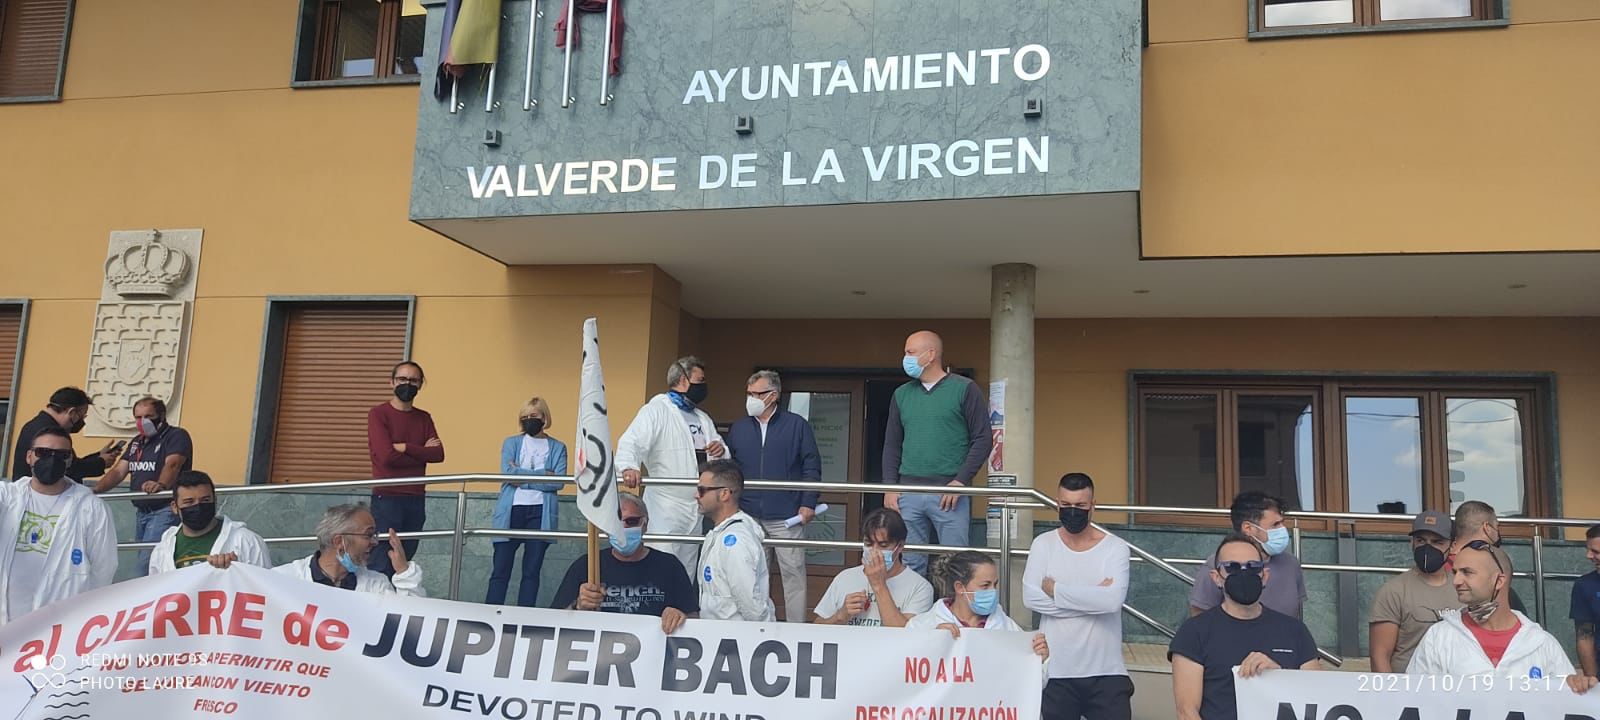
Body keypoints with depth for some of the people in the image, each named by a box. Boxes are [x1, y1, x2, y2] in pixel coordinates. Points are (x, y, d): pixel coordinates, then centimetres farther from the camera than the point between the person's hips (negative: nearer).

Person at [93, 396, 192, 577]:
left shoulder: (176, 436, -9)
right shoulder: (137, 442, 18)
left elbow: (172, 464, -27)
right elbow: (119, 471, 12)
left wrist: (160, 485, -46)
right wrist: (96, 489, -5)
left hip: (165, 510, -9)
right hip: (141, 512, 9)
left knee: (147, 566, -19)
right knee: (143, 560, 9)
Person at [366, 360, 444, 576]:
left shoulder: (424, 418, 14)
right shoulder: (378, 413, -2)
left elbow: (438, 454, -1)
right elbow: (386, 456, -14)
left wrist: (406, 448, -11)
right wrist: (422, 452, -4)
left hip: (416, 500, 5)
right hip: (386, 498, -5)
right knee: (380, 566, -8)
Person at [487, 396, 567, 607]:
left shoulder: (557, 448, 10)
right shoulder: (511, 443, 12)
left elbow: (558, 482, -5)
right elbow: (507, 472, -5)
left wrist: (522, 478, -8)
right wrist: (542, 474, -9)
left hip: (540, 513, 0)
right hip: (512, 511, 0)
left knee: (532, 571, 3)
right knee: (500, 570, -2)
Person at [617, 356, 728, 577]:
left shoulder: (703, 418, 19)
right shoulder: (657, 409, -6)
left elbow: (721, 460, 26)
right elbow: (632, 442, -20)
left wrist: (721, 450, 0)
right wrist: (628, 467, -42)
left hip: (696, 509, 8)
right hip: (665, 509, -8)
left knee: (686, 575, 14)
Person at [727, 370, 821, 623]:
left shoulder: (797, 425, 2)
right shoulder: (738, 428, 12)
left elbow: (812, 467, 0)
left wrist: (808, 503, -8)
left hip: (787, 516, -3)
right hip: (747, 516, 3)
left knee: (793, 573, -1)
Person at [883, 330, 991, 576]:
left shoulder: (964, 389, 1)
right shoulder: (901, 394, 14)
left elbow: (982, 439, -2)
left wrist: (960, 481, -11)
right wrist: (890, 487, 5)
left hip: (949, 493, -4)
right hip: (907, 494, 4)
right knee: (910, 565, 4)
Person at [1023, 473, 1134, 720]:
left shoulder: (1115, 547, -2)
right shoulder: (1043, 544, 2)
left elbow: (1113, 600, -18)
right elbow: (1031, 598, -11)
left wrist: (1056, 589, -12)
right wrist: (1092, 598, -14)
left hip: (1106, 672, -1)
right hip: (1056, 671, 1)